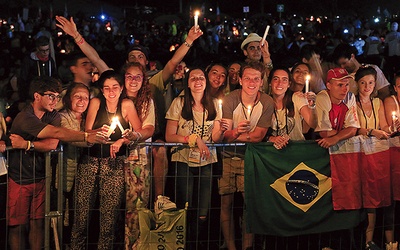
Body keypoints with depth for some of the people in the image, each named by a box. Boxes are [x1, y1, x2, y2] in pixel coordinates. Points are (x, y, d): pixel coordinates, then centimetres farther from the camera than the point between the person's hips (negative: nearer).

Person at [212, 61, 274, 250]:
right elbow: (218, 137, -18)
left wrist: (230, 135, -18)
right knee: (226, 202, -3)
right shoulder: (230, 100, -12)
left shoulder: (267, 103, -8)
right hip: (228, 156, -1)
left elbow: (258, 136, -11)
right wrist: (236, 132, -39)